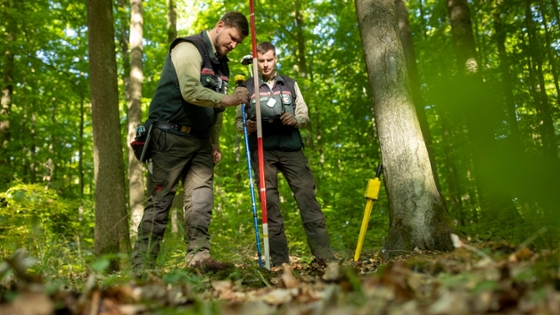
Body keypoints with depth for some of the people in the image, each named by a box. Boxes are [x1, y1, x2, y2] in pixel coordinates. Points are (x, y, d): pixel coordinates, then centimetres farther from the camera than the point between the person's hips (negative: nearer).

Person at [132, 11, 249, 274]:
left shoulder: (221, 63, 18)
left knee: (201, 198, -4)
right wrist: (226, 99, -27)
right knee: (159, 202, -6)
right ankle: (142, 267, 0)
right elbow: (190, 91, -24)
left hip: (200, 140, 8)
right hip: (171, 136, -8)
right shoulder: (189, 49, -7)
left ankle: (199, 254, -4)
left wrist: (215, 143, 17)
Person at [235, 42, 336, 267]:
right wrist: (247, 126, -10)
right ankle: (280, 261, 0)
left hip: (291, 148, 1)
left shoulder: (290, 84, 18)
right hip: (262, 150, 0)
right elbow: (238, 121, 14)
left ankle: (324, 255, -10)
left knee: (307, 196, -10)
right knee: (270, 203, -3)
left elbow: (305, 116, 15)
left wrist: (295, 120, -8)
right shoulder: (248, 87, 14)